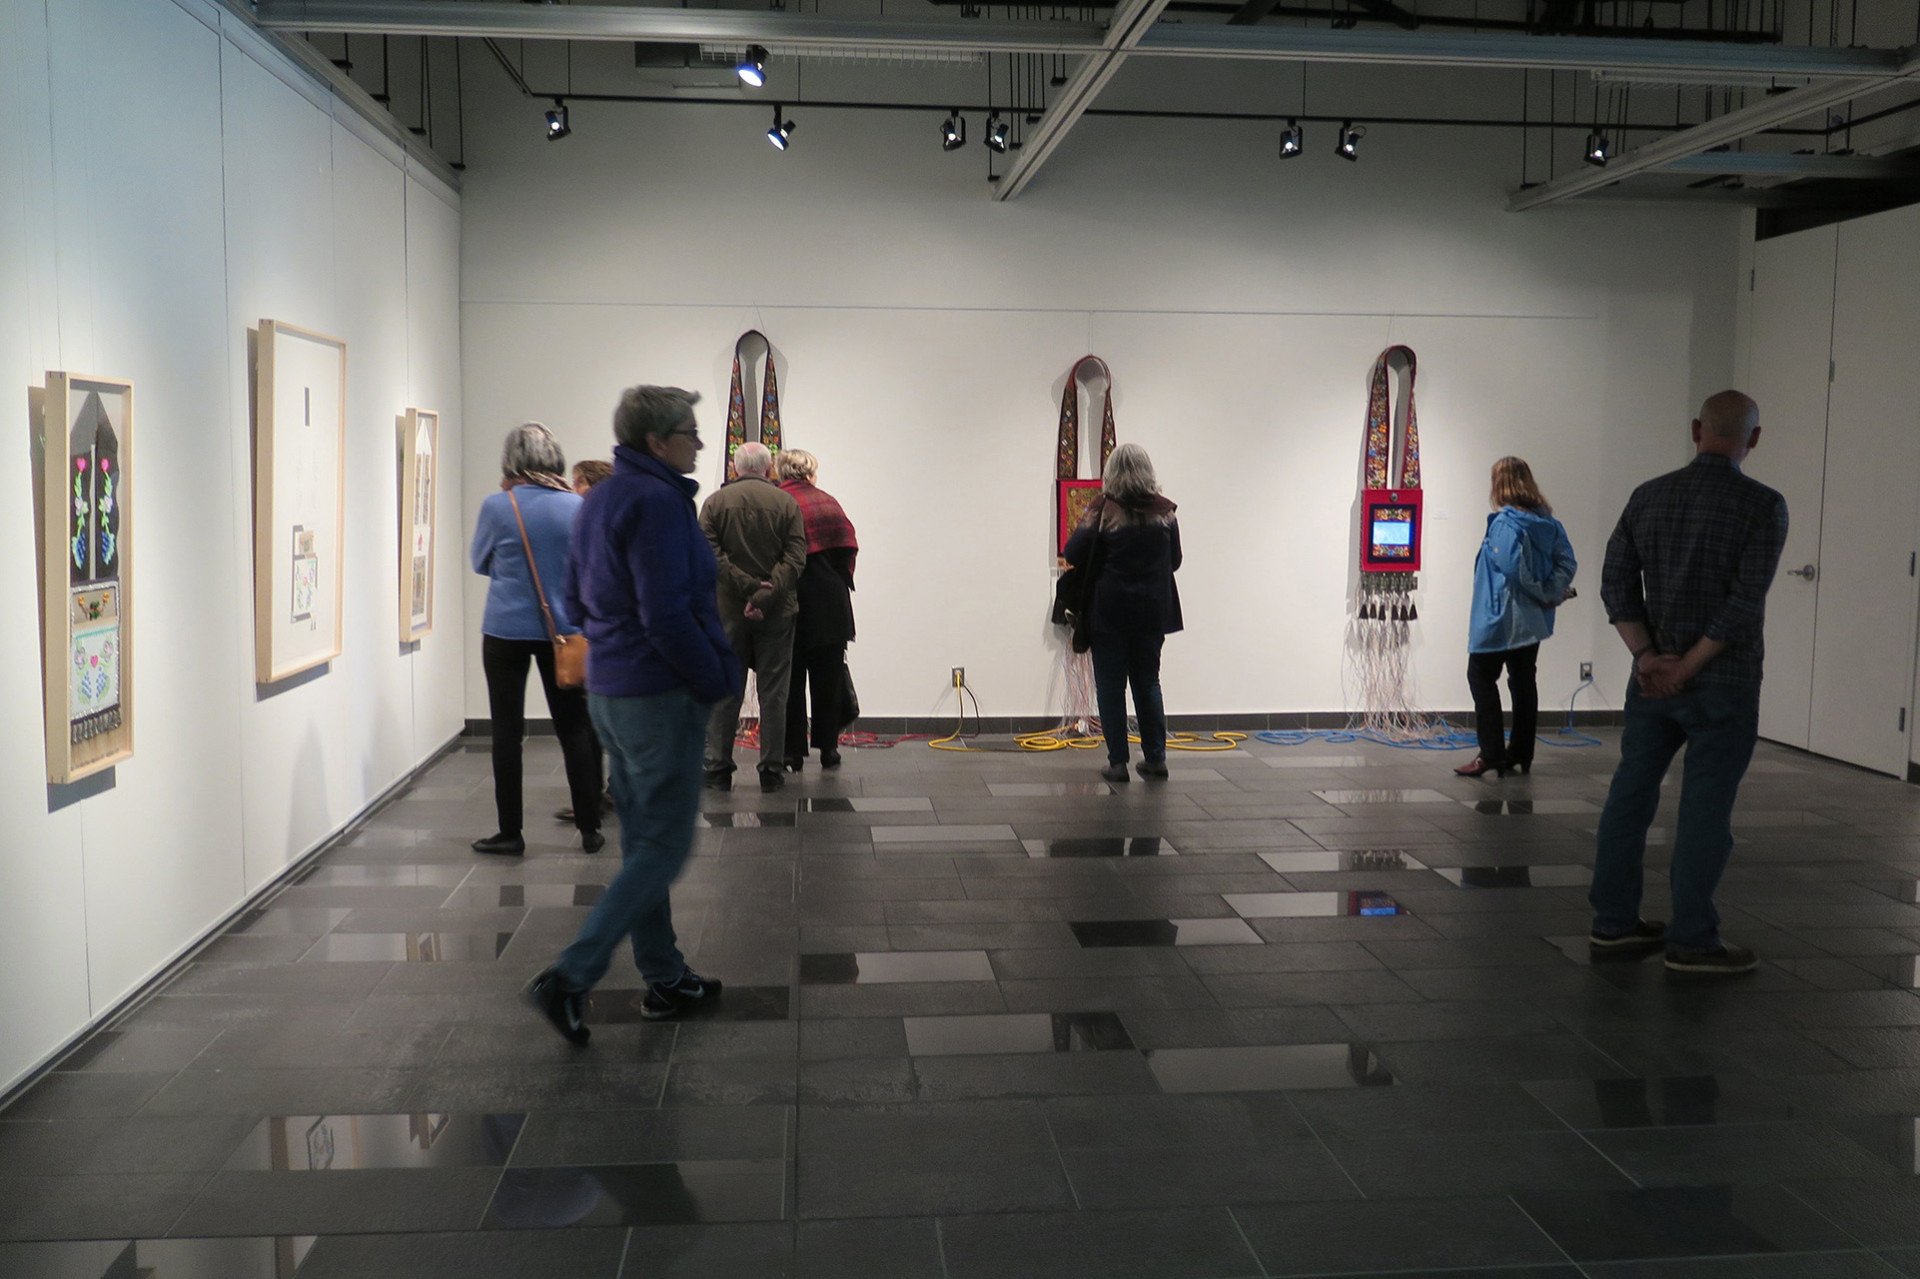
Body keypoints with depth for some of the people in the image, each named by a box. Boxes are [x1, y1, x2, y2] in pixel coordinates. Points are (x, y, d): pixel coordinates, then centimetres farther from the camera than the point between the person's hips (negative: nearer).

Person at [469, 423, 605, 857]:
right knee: (573, 727, 9)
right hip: (563, 630, 2)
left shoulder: (497, 506, -9)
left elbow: (480, 563, 5)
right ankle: (589, 829, 13)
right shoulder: (576, 507, -3)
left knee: (507, 731, 6)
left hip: (506, 630, -2)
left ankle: (510, 832, 10)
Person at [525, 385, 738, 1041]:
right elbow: (668, 615, -23)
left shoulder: (599, 500, 12)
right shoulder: (657, 501, -18)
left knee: (642, 839, 15)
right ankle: (569, 977, -7)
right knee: (663, 848, -3)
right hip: (660, 696, -10)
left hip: (609, 691, 10)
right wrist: (717, 680, -13)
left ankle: (665, 979, 26)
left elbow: (576, 598, 19)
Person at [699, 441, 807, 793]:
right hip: (776, 613, 0)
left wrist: (748, 586, -11)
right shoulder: (786, 503, 0)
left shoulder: (715, 502, 2)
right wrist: (765, 594, -15)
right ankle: (771, 771, 7)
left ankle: (719, 769, 11)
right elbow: (796, 558, -9)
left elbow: (710, 555, -8)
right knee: (773, 692, 5)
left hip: (728, 610, 1)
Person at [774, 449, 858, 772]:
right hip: (830, 605, 1)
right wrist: (840, 584, 9)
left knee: (790, 680, 7)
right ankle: (828, 748, 15)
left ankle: (793, 752, 7)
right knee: (828, 678, 11)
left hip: (790, 602, -1)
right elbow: (848, 549, -1)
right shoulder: (828, 503, 1)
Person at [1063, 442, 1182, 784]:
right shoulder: (1165, 513, 1)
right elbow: (1175, 561, 9)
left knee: (1111, 686, 4)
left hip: (1109, 611, -3)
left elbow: (1074, 555, -9)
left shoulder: (1103, 512, -10)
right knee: (1148, 682, 15)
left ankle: (1117, 762, 4)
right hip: (1152, 610, 3)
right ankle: (1156, 756, 17)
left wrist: (1087, 523, 9)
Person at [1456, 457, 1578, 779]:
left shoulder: (1504, 524, -18)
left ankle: (1492, 754, 0)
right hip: (1533, 619, 8)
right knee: (1523, 680, 14)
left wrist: (1542, 595, -11)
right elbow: (1567, 561, 0)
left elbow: (1514, 568, -25)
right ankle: (1521, 753, 19)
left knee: (1482, 677, 3)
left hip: (1500, 616, -8)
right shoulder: (1547, 522, 6)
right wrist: (1553, 593, -7)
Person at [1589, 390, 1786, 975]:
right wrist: (1687, 669, -13)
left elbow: (1615, 582, 1)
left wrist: (1648, 657, -4)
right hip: (1723, 685, -5)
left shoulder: (1648, 496, 3)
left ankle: (1613, 921, 20)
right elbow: (1745, 602, -18)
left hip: (1652, 678, 5)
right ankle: (1692, 941, 7)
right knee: (1705, 810, 1)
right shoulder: (1762, 505, -10)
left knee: (1630, 795, 12)